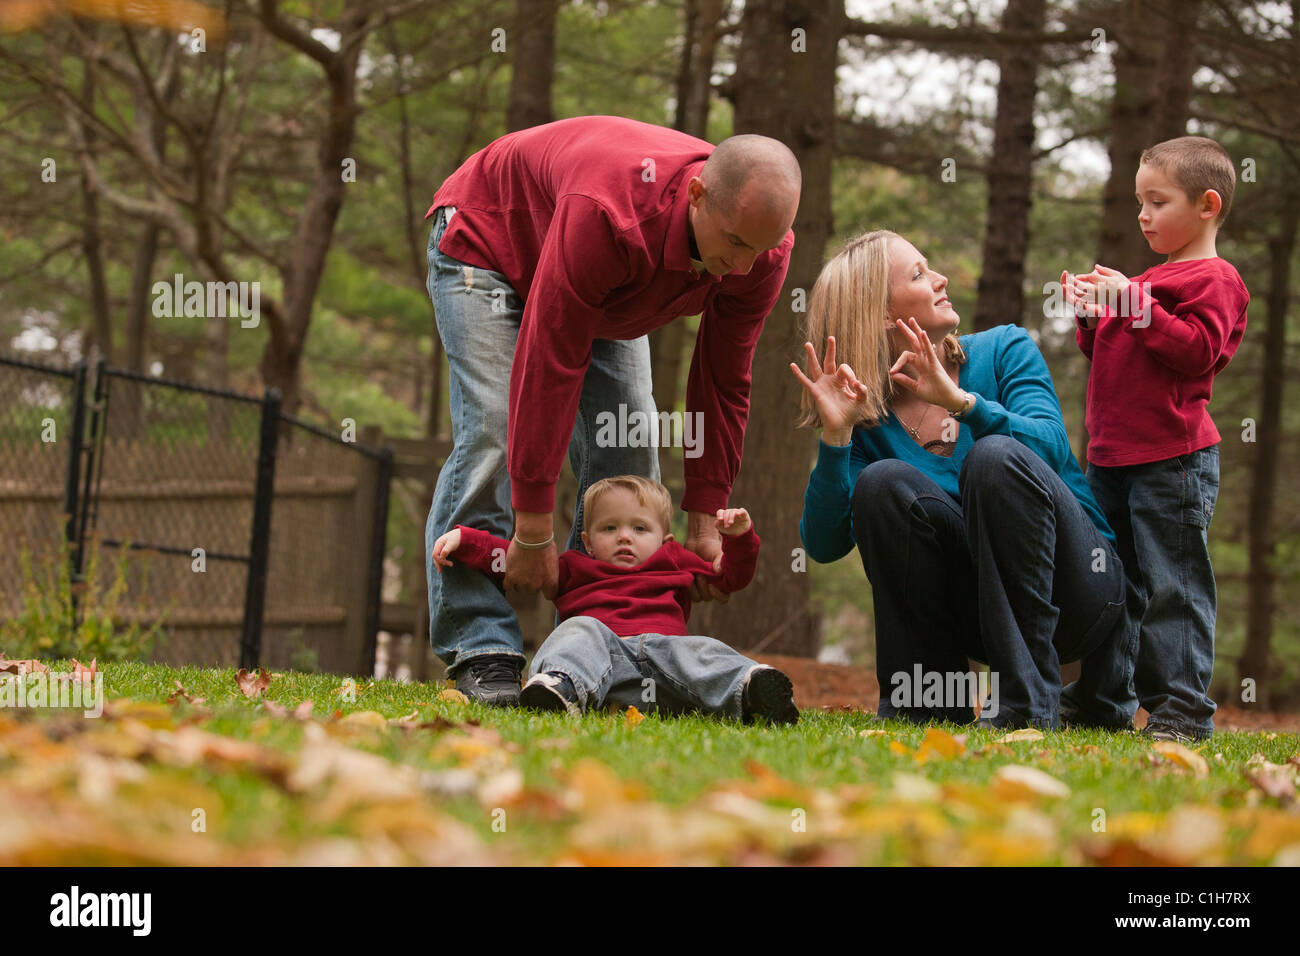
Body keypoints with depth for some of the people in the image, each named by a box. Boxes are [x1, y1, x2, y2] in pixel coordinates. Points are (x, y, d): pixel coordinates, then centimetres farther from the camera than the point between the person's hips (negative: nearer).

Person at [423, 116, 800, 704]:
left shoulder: (761, 250, -27)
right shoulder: (606, 213, -47)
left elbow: (723, 386, -13)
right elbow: (550, 367, -42)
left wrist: (705, 522, -14)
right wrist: (533, 532, -39)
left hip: (609, 299, 6)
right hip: (489, 240, -6)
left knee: (630, 447, -7)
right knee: (494, 431, -23)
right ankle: (480, 651, -21)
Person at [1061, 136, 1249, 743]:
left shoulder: (1212, 279, -5)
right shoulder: (1149, 281, 22)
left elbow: (1197, 349, -19)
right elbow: (1108, 355, 28)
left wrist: (1134, 305, -20)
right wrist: (1091, 316, 10)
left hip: (1173, 459, -9)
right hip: (1112, 458, 9)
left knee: (1173, 585, -8)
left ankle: (1183, 708, -6)